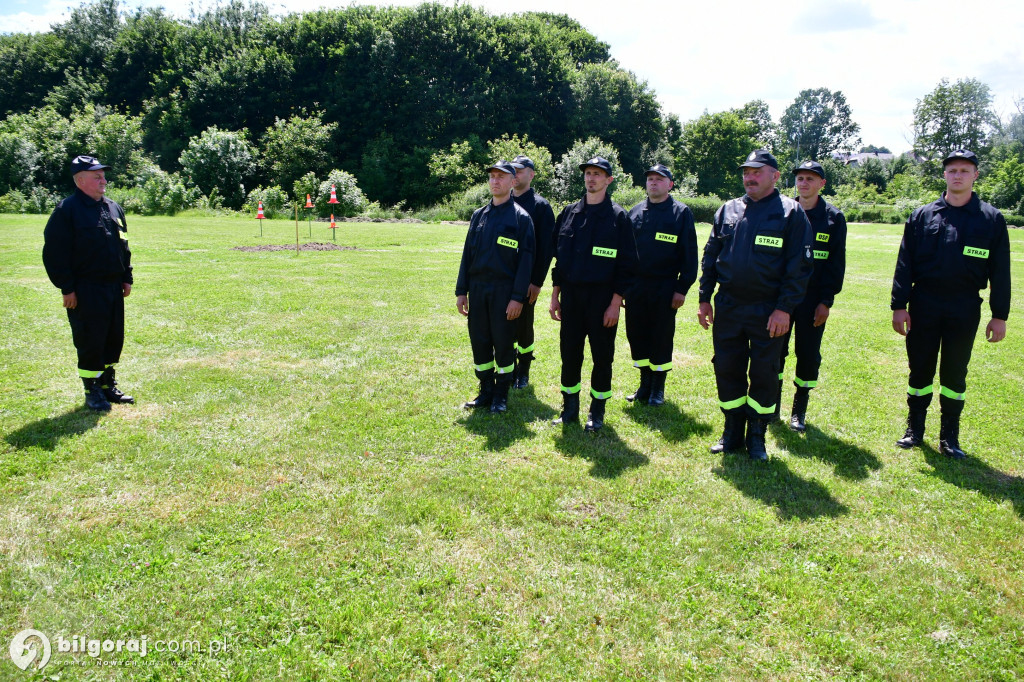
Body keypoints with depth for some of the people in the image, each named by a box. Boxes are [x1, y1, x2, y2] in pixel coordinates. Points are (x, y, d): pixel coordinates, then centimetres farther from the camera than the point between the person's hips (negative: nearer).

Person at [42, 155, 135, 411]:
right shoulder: (67, 210, -10)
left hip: (113, 287, 7)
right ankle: (92, 391, 12)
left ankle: (107, 385, 25)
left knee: (114, 338, 12)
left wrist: (126, 278, 15)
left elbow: (123, 247, 20)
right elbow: (54, 252, -12)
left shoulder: (114, 209, 13)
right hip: (85, 291, -7)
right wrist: (66, 287, -14)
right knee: (90, 341, -1)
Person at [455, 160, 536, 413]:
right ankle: (486, 391, 21)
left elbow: (526, 259, -8)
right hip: (477, 289, 5)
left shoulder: (520, 217, -3)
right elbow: (467, 254, 13)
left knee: (503, 343, 1)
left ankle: (501, 394, 16)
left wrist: (517, 297, -15)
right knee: (479, 342, 8)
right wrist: (461, 291, 6)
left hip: (504, 290, -5)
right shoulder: (478, 215, 12)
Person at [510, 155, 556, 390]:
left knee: (523, 326, 3)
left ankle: (523, 373, 17)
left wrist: (537, 282, -13)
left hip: (527, 280, -4)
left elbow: (546, 247, -8)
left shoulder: (540, 206, -4)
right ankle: (510, 371, 21)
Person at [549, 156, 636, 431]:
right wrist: (555, 296, 8)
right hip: (570, 295, 4)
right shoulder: (569, 213, 8)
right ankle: (570, 407, 23)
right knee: (569, 352, 9)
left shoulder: (617, 216, -5)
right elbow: (559, 256, 11)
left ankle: (597, 411, 19)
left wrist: (615, 303, -13)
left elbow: (626, 264, -7)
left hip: (602, 297, -4)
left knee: (602, 355, 5)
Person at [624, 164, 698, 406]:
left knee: (661, 338, 4)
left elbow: (689, 254, -3)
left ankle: (658, 388, 17)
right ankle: (645, 384, 23)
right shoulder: (635, 212, 11)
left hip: (664, 288, -4)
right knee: (637, 335, 8)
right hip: (635, 286, 4)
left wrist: (682, 288, -9)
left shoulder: (681, 213, 0)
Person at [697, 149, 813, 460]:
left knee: (764, 374, 6)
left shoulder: (791, 212, -3)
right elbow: (710, 256, 13)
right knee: (727, 369, 9)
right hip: (727, 308, 4)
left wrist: (785, 308, -15)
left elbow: (799, 265, -8)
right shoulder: (728, 210, 9)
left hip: (768, 312, -4)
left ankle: (757, 437, 21)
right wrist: (705, 298, 7)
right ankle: (732, 431, 24)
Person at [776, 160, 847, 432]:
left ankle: (799, 411, 18)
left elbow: (836, 263, 0)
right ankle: (772, 406, 19)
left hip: (812, 298, -1)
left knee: (808, 354, 4)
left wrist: (826, 301, -7)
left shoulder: (833, 218, 2)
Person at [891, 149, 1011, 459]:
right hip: (924, 304, 1)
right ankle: (914, 429, 21)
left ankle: (949, 437, 19)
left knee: (955, 373, 7)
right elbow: (904, 263, 1)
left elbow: (1000, 271, 2)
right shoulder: (922, 216, 2)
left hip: (965, 308, 0)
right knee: (920, 369, 8)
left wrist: (999, 315, 0)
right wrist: (899, 305, -5)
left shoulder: (991, 219, 2)